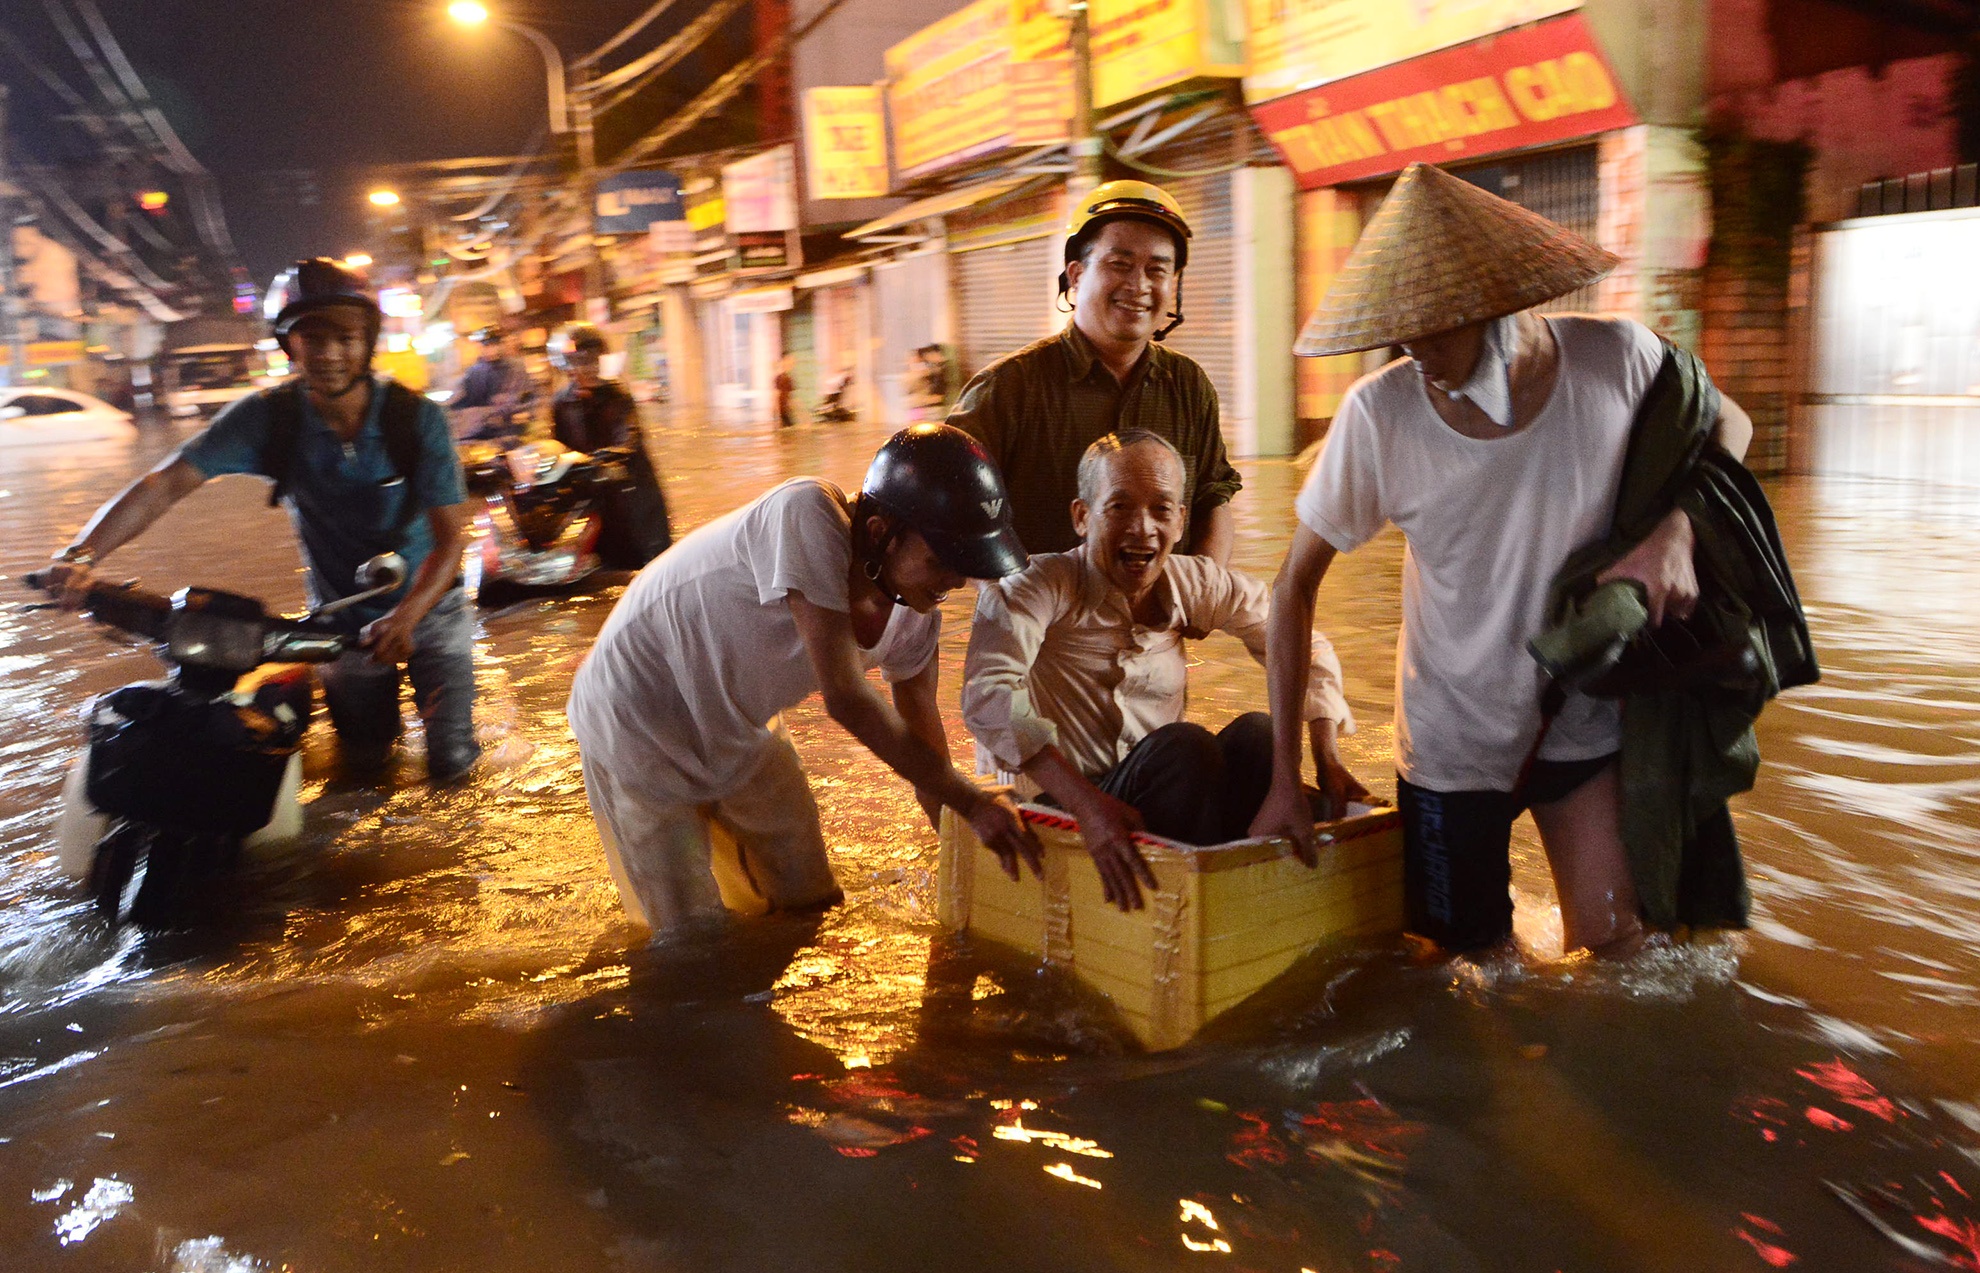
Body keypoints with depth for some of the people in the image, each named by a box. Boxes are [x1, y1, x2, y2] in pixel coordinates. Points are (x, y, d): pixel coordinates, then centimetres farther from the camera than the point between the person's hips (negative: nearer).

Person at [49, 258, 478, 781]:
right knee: (365, 755, 16)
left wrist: (405, 617, -40)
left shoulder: (418, 418, -21)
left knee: (449, 762, -1)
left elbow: (449, 536, -23)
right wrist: (83, 553, -40)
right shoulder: (267, 416, -17)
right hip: (342, 617, 2)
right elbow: (167, 482, -24)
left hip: (428, 605, -1)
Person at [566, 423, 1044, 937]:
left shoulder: (916, 614, -13)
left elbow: (920, 735, 2)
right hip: (640, 723, -7)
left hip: (741, 732, 7)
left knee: (811, 904, 15)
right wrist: (970, 802, -30)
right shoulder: (809, 515, -36)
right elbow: (846, 697, -37)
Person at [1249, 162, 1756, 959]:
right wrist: (1285, 778, -11)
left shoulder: (1614, 359, -17)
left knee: (1614, 954, 0)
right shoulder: (1380, 413, -21)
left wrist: (1674, 533, -19)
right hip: (1453, 737, -1)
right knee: (1469, 964, 11)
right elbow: (1296, 583, -12)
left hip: (1588, 719, 1)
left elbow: (1726, 424, 5)